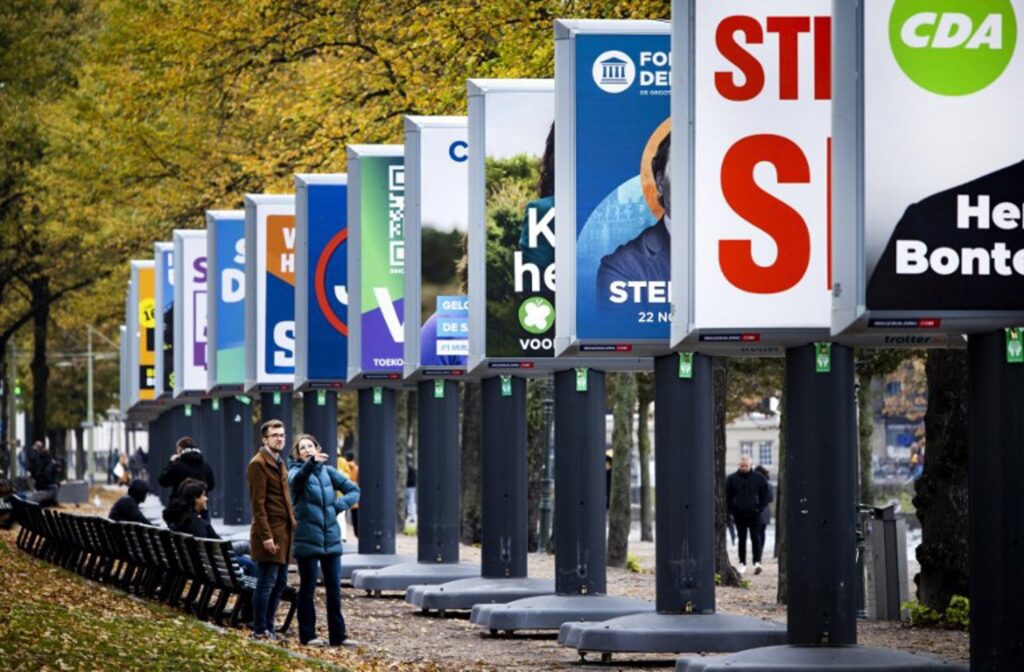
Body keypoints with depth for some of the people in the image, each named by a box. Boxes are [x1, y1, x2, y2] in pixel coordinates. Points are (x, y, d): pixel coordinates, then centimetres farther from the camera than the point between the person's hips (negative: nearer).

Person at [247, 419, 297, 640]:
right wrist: (265, 536, -20)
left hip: (284, 532, 9)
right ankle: (259, 630, 0)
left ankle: (268, 627, 18)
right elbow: (258, 504, -15)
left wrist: (292, 525, 14)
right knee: (266, 583, -6)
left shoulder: (279, 463, 18)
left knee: (280, 583, 11)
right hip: (270, 532, -9)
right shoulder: (258, 464, -10)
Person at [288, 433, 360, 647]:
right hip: (307, 539, -4)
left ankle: (337, 634, 9)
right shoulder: (297, 471, -3)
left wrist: (338, 505, -5)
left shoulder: (328, 471, 10)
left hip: (331, 538, 4)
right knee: (308, 588, 2)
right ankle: (307, 635, 8)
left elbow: (354, 490, 13)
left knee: (334, 589, 5)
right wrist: (311, 463, -47)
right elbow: (296, 480, -28)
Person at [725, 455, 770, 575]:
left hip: (754, 514, -1)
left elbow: (765, 494, 7)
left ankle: (757, 562, -13)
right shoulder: (732, 478, 3)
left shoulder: (758, 478, 2)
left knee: (755, 538, -7)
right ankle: (742, 563, 9)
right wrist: (732, 510, -1)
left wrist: (760, 508, -2)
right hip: (739, 514, 1)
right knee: (742, 539, 5)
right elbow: (727, 496, 7)